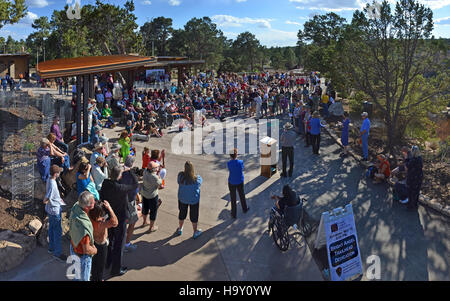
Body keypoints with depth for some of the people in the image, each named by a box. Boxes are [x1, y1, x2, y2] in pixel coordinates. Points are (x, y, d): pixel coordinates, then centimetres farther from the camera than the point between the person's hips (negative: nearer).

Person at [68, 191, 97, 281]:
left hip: (74, 246, 7)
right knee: (84, 278, 21)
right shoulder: (84, 226, -44)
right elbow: (86, 250, -33)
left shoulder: (76, 206, -21)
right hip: (82, 255, -7)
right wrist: (94, 251, -11)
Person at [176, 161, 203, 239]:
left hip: (182, 199, 2)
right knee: (194, 216, 18)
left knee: (182, 214, 26)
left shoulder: (180, 176, -25)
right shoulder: (197, 179, -29)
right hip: (194, 200, -2)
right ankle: (195, 232, 38)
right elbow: (200, 181, -6)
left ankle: (180, 229, 48)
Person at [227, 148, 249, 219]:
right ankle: (245, 209, 45)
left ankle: (233, 214, 20)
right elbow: (242, 169, -3)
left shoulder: (228, 163, -19)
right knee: (242, 195, 24)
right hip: (240, 182, 1)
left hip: (231, 182, -1)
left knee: (233, 198, 11)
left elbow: (229, 170, -5)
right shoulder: (240, 162, -17)